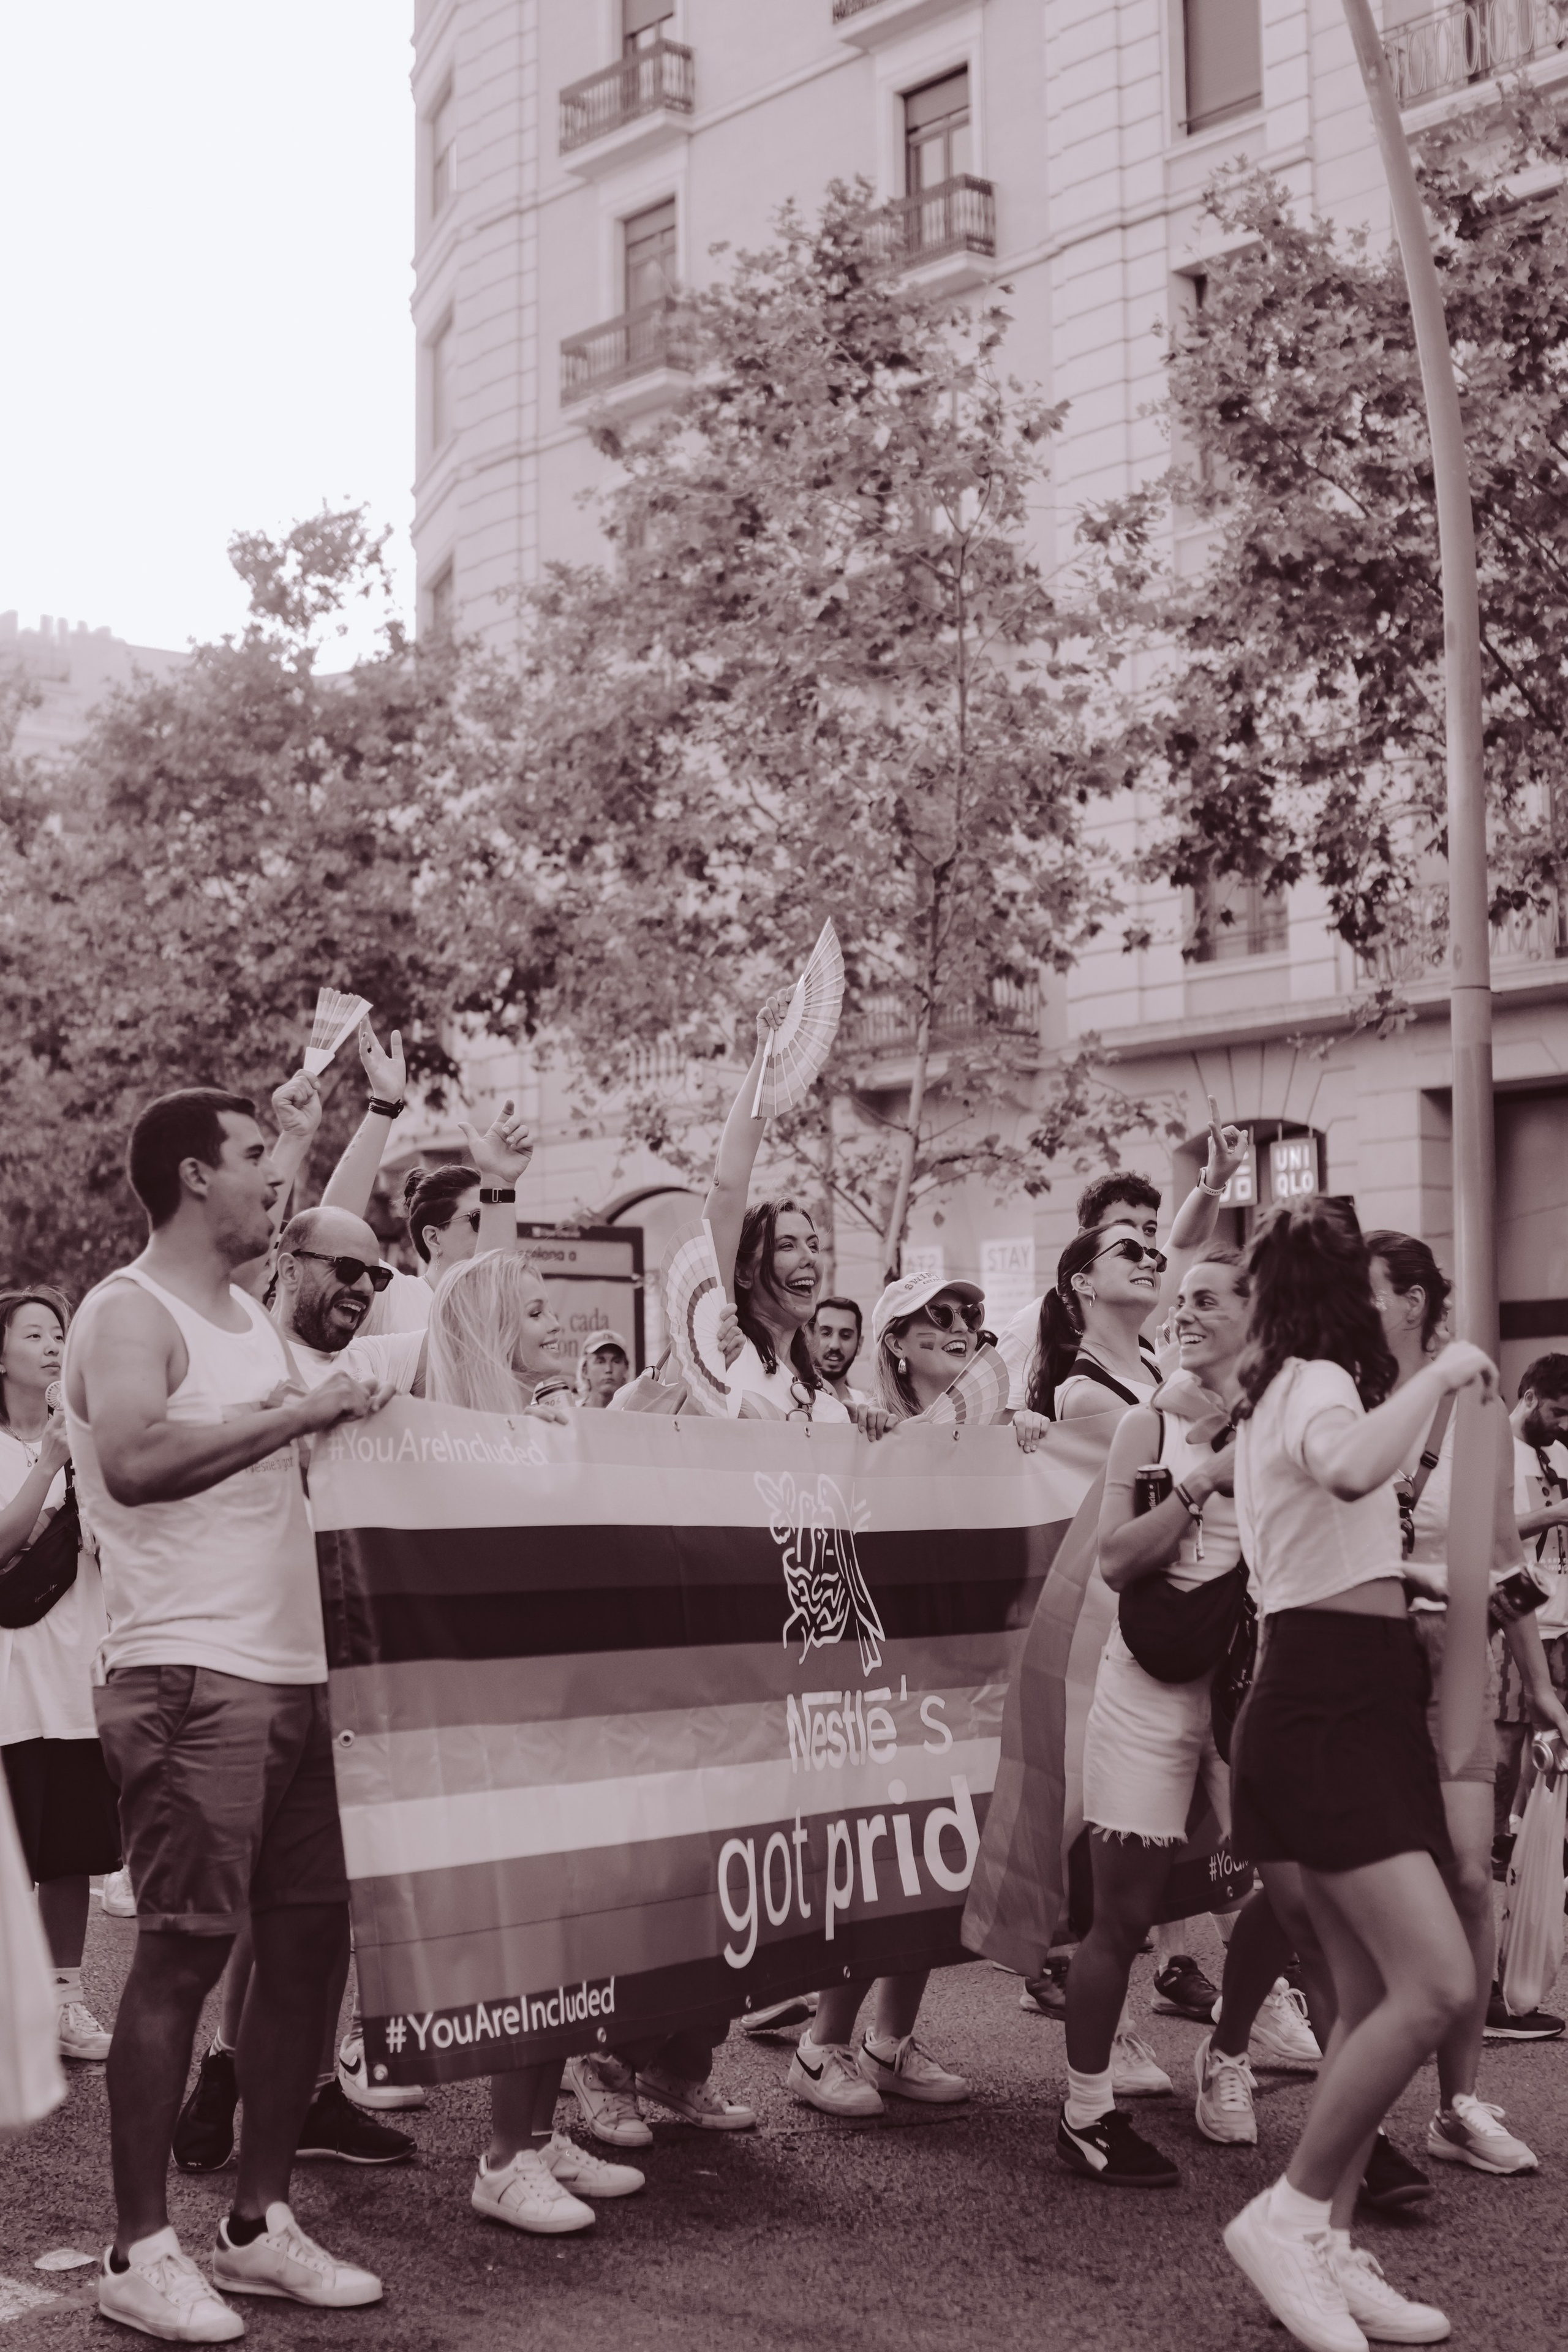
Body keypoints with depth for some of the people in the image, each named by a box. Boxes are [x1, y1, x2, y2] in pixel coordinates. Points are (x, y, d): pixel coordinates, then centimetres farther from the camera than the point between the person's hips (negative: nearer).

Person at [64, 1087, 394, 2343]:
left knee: (311, 1936, 8)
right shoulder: (131, 1312, -7)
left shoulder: (252, 1319, 20)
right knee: (184, 1951, -7)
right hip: (194, 1677, -9)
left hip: (296, 1672, 9)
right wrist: (297, 1412, -20)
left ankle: (262, 2223, 20)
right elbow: (134, 1459, -25)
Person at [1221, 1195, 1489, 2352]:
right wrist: (1440, 1371, -22)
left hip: (1353, 1706, 11)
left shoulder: (1293, 1388, 21)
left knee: (1378, 2001, 7)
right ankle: (1288, 2213, -10)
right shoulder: (1318, 1382, -11)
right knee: (1439, 1984, -19)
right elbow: (1350, 1468, -36)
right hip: (1328, 1709, -11)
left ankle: (1327, 2245, 9)